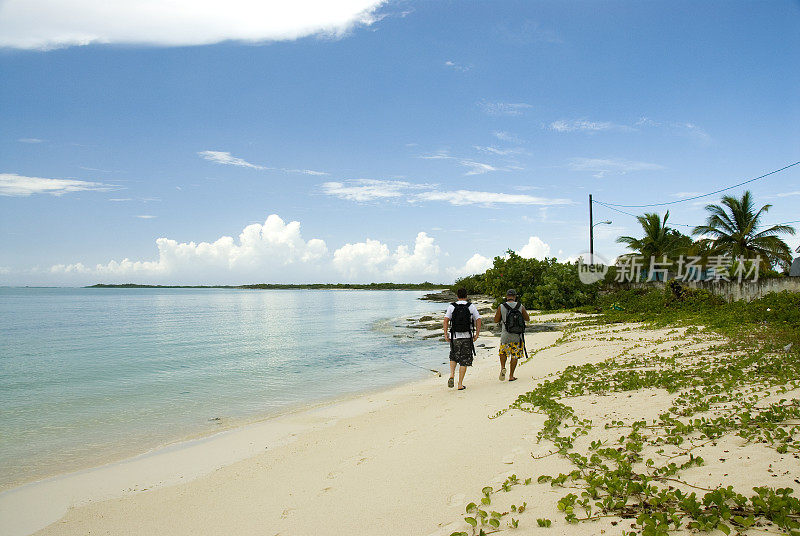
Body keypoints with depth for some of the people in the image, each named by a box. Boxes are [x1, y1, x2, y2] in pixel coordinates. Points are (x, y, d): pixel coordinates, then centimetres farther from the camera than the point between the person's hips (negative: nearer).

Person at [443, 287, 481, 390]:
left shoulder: (451, 306, 1)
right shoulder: (471, 306, 2)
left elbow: (446, 320, -8)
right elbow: (478, 320, -3)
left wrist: (445, 334, -6)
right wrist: (477, 334, 2)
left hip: (454, 337, 1)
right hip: (467, 337, -1)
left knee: (453, 357, 22)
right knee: (464, 361, 5)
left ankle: (452, 376, 1)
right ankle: (460, 384, 4)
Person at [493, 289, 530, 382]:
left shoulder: (501, 307, -8)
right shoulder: (521, 307, -6)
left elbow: (496, 320, 0)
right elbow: (528, 319, 8)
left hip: (505, 336, 0)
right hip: (517, 336, 0)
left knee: (503, 353, 22)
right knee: (515, 356, 11)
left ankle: (502, 367, 1)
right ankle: (511, 376, 14)